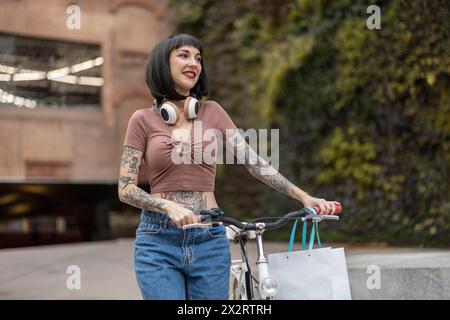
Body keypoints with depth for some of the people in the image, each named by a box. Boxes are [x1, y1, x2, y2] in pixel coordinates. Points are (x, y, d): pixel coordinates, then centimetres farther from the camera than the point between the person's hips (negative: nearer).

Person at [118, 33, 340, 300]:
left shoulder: (212, 112, 8)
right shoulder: (143, 120, 2)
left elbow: (253, 162, 4)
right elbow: (126, 189, -3)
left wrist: (303, 196, -5)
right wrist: (169, 206, -20)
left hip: (210, 240, 2)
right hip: (159, 240, -2)